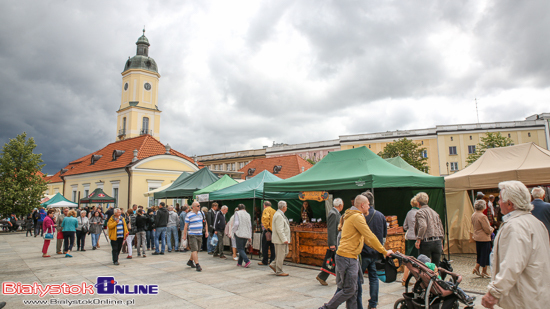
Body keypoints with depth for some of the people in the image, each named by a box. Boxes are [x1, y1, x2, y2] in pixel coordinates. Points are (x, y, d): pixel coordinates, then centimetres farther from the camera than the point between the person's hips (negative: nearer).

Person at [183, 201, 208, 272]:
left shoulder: (201, 213, 8)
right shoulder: (189, 215, -8)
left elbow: (205, 222, 17)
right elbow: (186, 226, -5)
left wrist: (206, 231, 12)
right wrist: (184, 235, -5)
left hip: (199, 234, 6)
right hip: (192, 235, -6)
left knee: (197, 249, 13)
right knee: (194, 249, -10)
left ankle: (190, 261, 32)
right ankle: (197, 265, -9)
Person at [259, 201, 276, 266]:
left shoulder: (266, 210, -2)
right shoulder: (274, 211, 18)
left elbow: (266, 218, -19)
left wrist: (266, 227, -16)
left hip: (268, 230, -6)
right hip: (274, 231, 6)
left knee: (265, 246, 0)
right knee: (272, 246, 10)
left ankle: (264, 261, 3)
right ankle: (272, 260, 10)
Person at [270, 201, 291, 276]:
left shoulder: (280, 214, 15)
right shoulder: (279, 216, -20)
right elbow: (279, 230, -24)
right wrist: (284, 239, -23)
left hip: (283, 239, 11)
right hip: (280, 240, -11)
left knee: (285, 253, 17)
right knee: (280, 255, -2)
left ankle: (273, 264, 23)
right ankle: (279, 271, 8)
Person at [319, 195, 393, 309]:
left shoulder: (353, 216, 20)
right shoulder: (357, 217, -14)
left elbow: (365, 239, 23)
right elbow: (370, 237, -14)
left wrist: (379, 249, 18)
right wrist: (385, 252, -6)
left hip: (349, 257, 11)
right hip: (347, 257, -11)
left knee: (352, 290, 13)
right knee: (349, 290, -4)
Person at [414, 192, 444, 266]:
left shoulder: (420, 212, -6)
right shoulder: (434, 212, 16)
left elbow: (423, 226, -22)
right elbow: (441, 227, 18)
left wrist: (418, 240, -20)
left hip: (426, 242, -6)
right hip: (438, 242, 7)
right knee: (436, 266, 12)